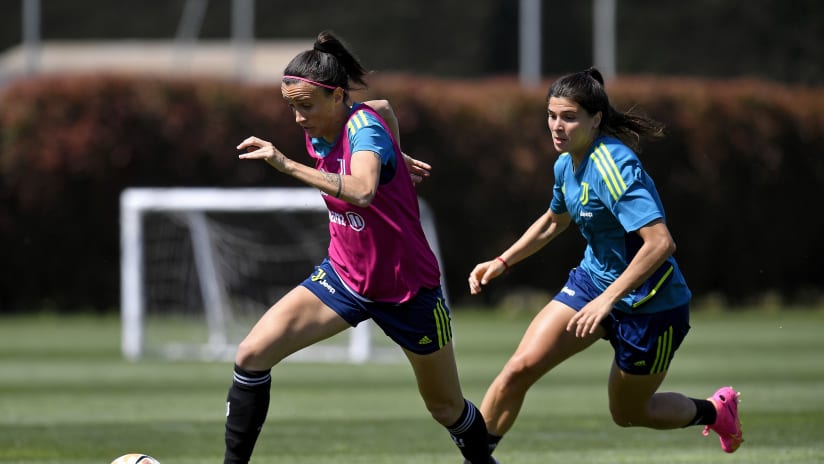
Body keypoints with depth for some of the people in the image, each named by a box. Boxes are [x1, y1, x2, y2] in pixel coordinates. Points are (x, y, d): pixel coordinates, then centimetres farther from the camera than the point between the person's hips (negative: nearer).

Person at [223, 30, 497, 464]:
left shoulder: (363, 126, -25)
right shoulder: (318, 132, -5)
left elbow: (362, 190, -48)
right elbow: (384, 107, 17)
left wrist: (287, 165, -52)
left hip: (407, 288, -6)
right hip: (344, 275, 6)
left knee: (447, 408, 11)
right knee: (252, 354, -14)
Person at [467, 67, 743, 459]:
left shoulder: (613, 168, -28)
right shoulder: (567, 165, -1)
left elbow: (660, 243, -36)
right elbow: (553, 221, 22)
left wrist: (607, 298, -37)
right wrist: (502, 262, 14)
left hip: (650, 305, -7)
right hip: (593, 280, 7)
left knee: (628, 414, 12)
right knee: (519, 368, -10)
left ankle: (715, 411, 40)